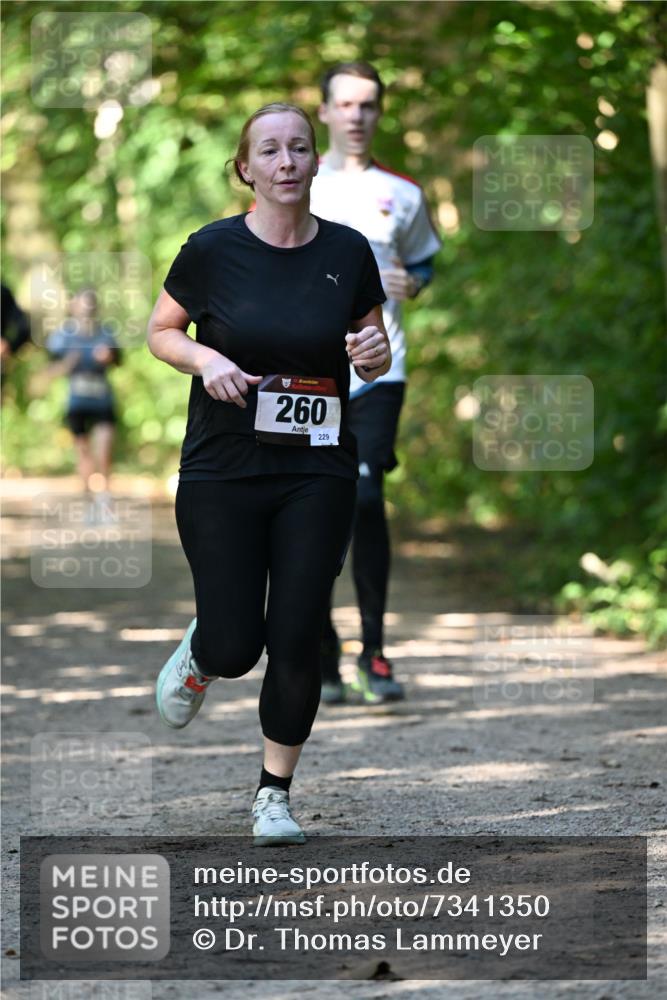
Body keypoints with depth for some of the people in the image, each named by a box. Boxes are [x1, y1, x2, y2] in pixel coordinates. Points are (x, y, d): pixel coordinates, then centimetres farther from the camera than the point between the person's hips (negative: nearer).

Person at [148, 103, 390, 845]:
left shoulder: (348, 252, 0)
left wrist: (375, 354, -12)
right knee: (235, 647, -4)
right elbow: (160, 332, 6)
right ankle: (200, 654, 35)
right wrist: (205, 358, -14)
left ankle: (275, 792, 16)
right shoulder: (213, 249, -6)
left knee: (296, 642, -3)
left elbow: (375, 355, 12)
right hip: (222, 473, -1)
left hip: (318, 473, 2)